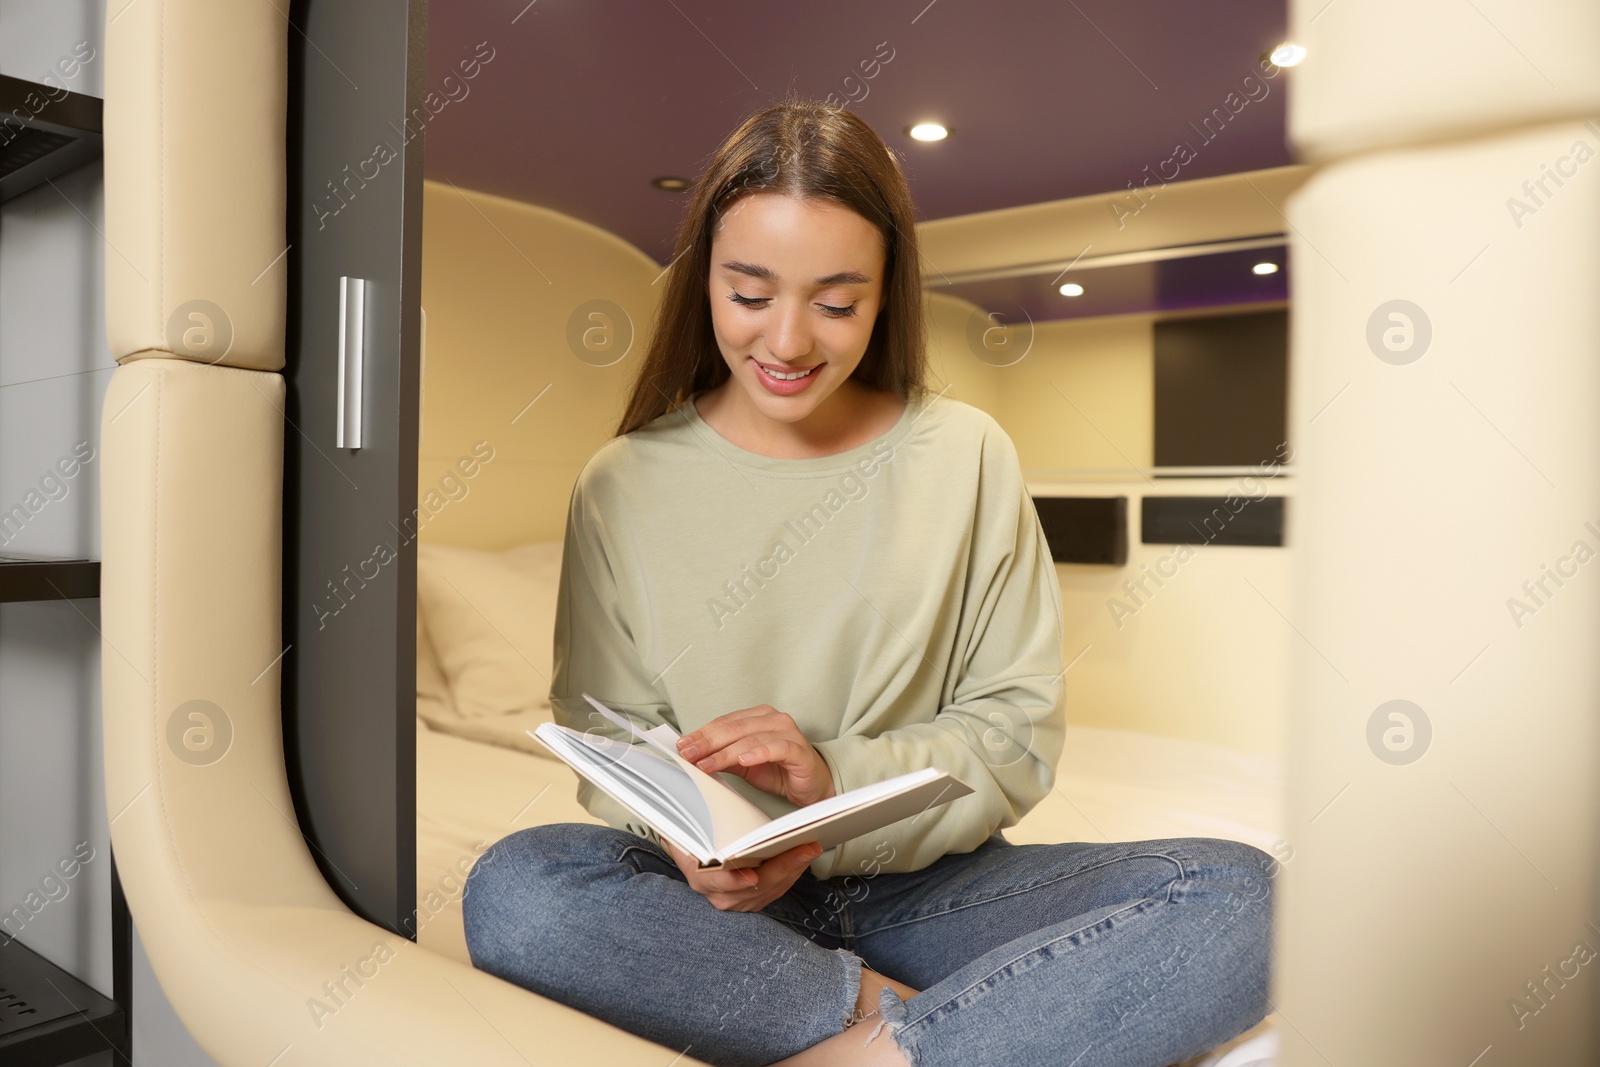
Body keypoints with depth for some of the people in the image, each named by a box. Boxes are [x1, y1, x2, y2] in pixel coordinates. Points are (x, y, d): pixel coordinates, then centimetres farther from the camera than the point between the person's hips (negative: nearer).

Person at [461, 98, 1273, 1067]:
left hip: (926, 884, 1)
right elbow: (608, 739, 3)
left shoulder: (968, 456, 1)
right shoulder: (624, 487, 1)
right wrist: (690, 840, -20)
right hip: (719, 897, 0)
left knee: (1244, 896, -23)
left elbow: (1020, 731, 0)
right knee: (513, 890, -32)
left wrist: (837, 778, -17)